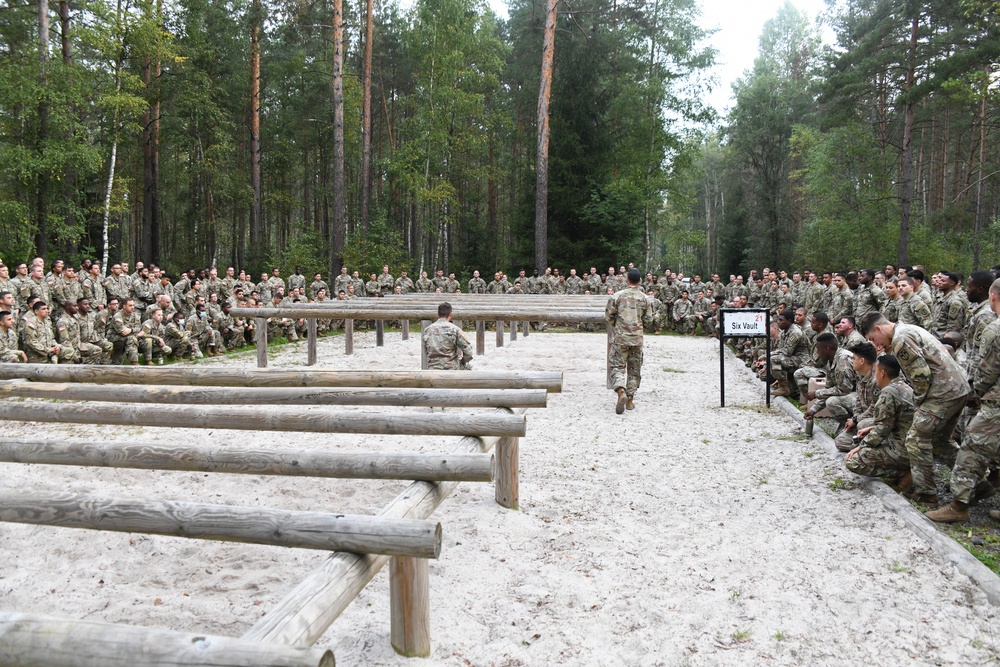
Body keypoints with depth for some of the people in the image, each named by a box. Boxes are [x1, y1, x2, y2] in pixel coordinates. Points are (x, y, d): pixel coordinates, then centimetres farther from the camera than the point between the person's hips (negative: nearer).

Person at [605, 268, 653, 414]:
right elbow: (648, 320, 4)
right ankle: (630, 399, 15)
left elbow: (608, 316, -2)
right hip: (637, 338, 2)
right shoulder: (644, 298, 1)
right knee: (634, 369, 12)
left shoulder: (618, 296, -6)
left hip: (620, 337, -2)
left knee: (618, 366, 1)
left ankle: (621, 392, -24)